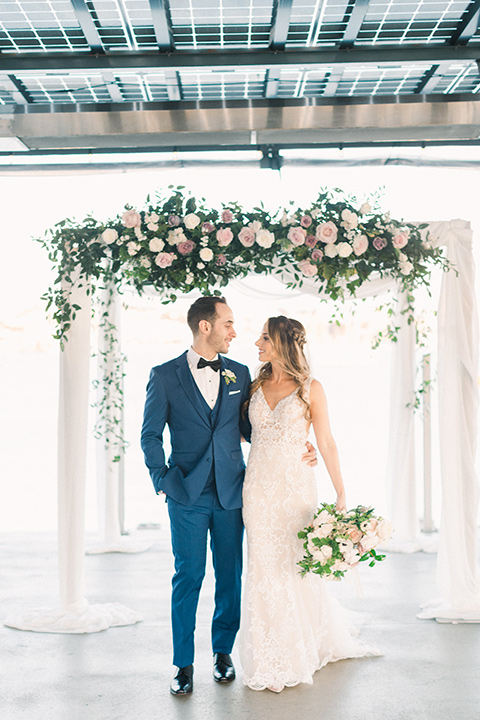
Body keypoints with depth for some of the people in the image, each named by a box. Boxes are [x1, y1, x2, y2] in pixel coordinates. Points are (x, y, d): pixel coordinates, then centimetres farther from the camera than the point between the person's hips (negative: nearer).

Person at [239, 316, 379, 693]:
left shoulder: (310, 388, -5)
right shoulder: (257, 385, 7)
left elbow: (326, 443, -5)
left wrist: (341, 494, -8)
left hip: (295, 486, -3)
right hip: (259, 487, 4)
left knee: (296, 565, 5)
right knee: (265, 569, 6)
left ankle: (308, 648, 29)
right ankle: (274, 658, 19)